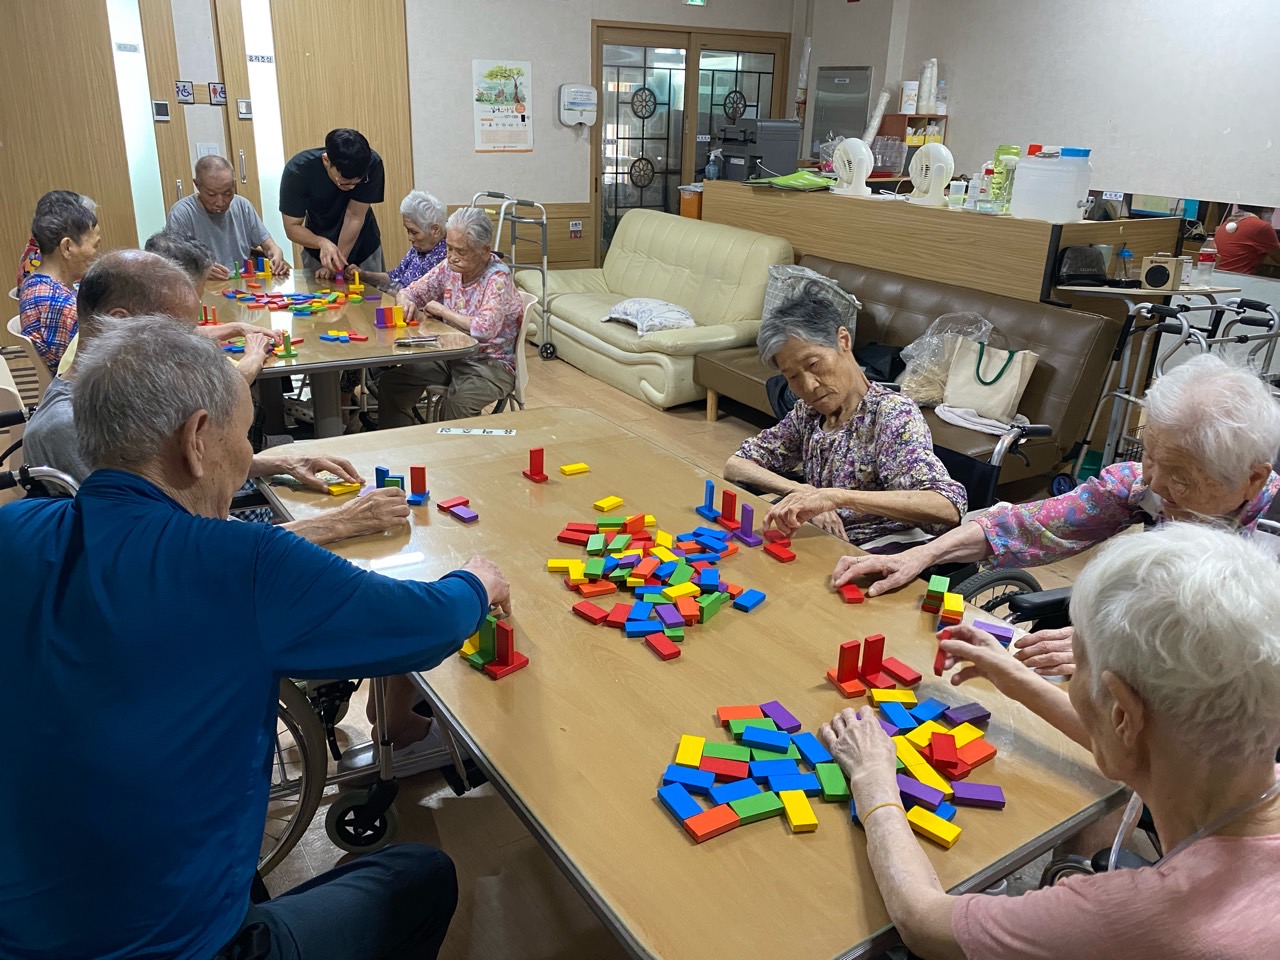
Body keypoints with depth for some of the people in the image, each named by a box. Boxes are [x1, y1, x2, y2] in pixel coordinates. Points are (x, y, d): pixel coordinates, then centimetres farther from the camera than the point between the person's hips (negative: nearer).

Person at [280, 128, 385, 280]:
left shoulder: (372, 165, -28)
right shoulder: (298, 170, -27)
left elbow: (354, 216, -23)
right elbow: (292, 227, -21)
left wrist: (337, 263, -24)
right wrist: (322, 242, -40)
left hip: (364, 249, 1)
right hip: (317, 252, 0)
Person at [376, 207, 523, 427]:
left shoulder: (498, 277, -17)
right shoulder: (449, 267, 2)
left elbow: (485, 329, -32)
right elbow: (408, 292, 12)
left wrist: (441, 310, -18)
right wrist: (405, 301, -14)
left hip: (490, 364, -7)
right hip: (450, 356, 7)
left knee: (455, 404, -34)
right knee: (390, 383, -6)